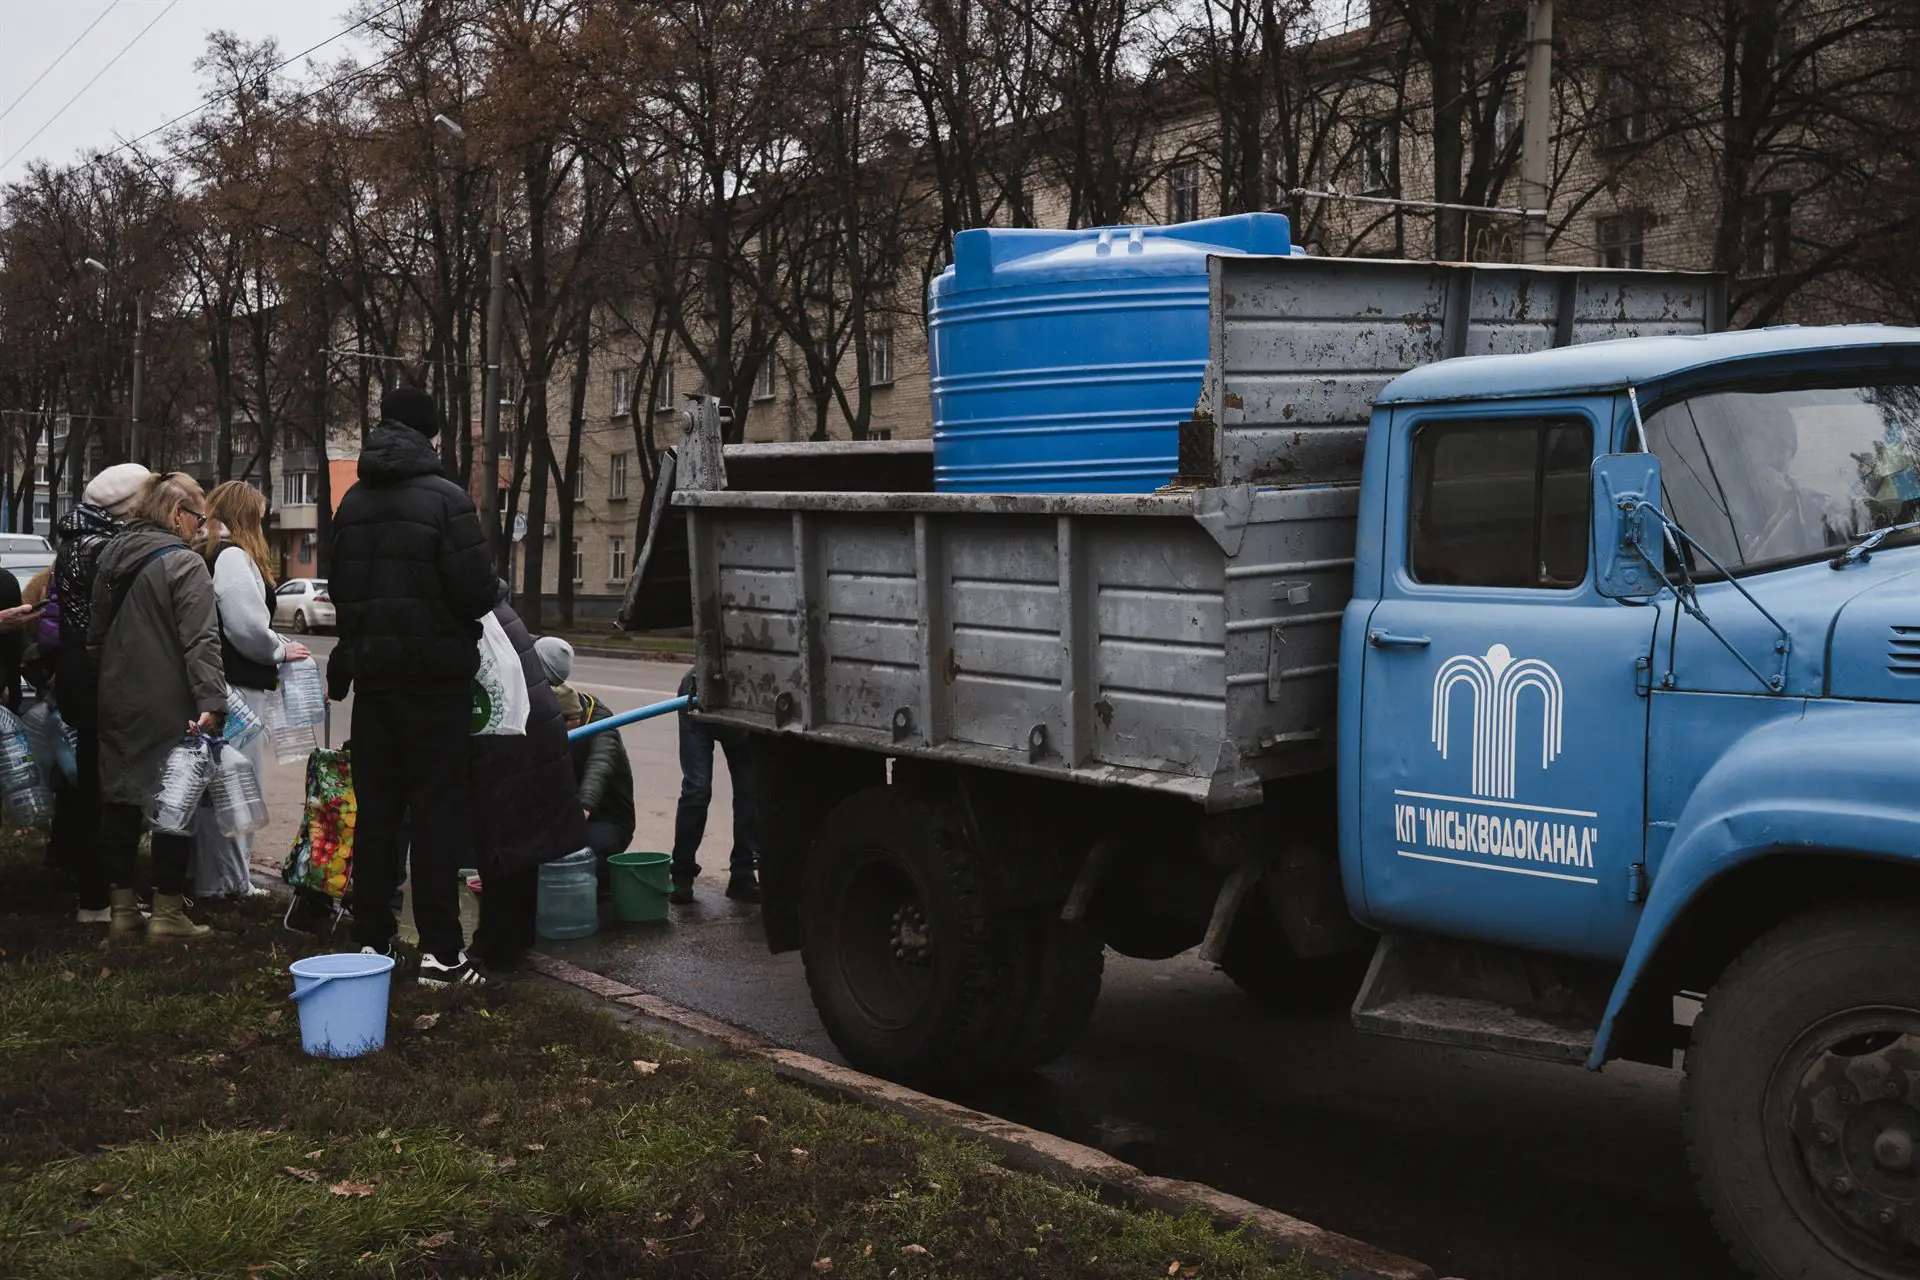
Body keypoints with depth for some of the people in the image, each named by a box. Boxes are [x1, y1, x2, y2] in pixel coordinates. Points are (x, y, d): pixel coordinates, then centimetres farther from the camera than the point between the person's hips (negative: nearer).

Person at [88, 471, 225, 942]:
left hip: (116, 704, 7)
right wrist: (211, 701, -26)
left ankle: (122, 906, 19)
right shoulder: (184, 564, -12)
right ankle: (167, 912, 4)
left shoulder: (112, 558, 12)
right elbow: (201, 640, -21)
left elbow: (96, 634, 19)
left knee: (119, 798, 12)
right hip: (168, 708, -7)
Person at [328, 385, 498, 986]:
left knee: (375, 808, 12)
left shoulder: (353, 502, 9)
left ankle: (372, 941, 17)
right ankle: (439, 950, -4)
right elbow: (477, 592, -18)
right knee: (438, 810, -2)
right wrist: (490, 590, 4)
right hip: (434, 673, -6)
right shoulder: (444, 498, -12)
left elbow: (338, 588, 15)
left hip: (371, 672, 6)